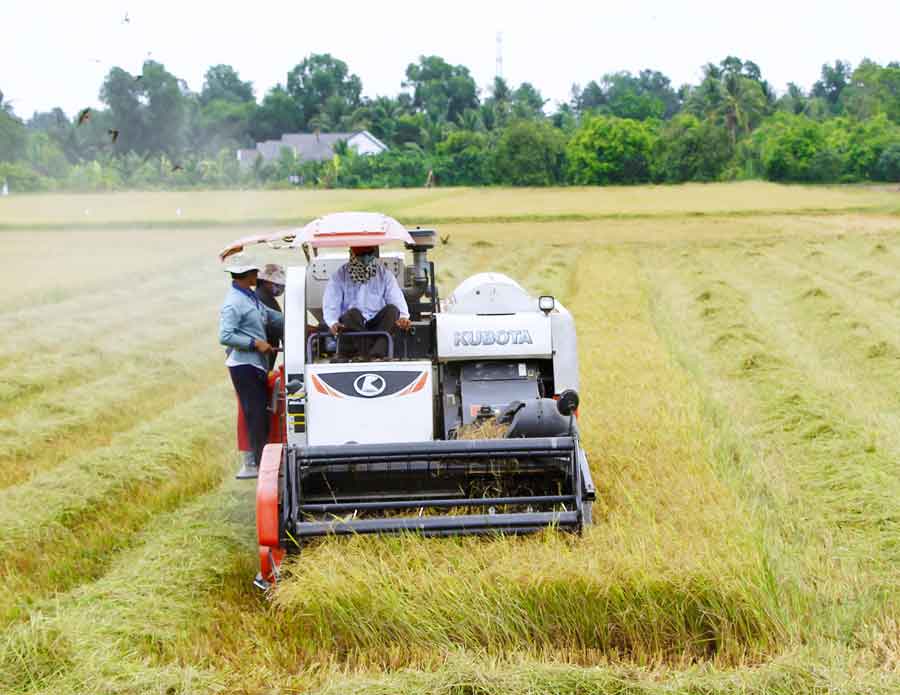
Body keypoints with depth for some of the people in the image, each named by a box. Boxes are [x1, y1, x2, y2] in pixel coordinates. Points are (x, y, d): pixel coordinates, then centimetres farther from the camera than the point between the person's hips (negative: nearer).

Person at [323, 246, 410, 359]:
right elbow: (330, 305, -3)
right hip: (351, 325, -2)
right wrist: (333, 323, -25)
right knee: (353, 313, -33)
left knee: (392, 309, -27)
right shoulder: (340, 276, 7)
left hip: (378, 326, 2)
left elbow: (397, 299, 0)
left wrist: (403, 317, -23)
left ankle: (377, 355, -44)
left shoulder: (384, 274, 12)